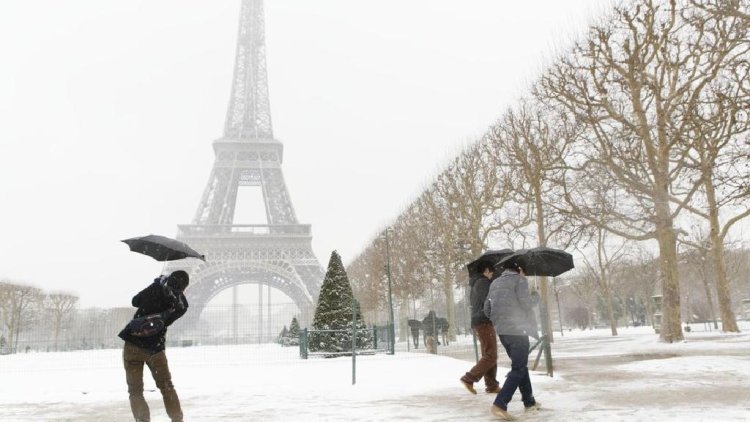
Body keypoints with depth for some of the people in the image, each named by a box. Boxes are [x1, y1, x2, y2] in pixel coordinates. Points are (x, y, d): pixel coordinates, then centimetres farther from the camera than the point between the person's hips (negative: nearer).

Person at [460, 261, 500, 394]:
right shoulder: (483, 282, -10)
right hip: (484, 322, -10)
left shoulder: (475, 284, 20)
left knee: (489, 355, 11)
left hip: (477, 322, 10)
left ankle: (492, 385, 11)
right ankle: (469, 379, -13)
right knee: (490, 356, -10)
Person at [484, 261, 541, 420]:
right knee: (518, 369, -3)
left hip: (501, 331, 7)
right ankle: (499, 404, -14)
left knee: (520, 365, 20)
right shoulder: (519, 280, -5)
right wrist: (535, 299, 6)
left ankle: (529, 401, 27)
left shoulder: (495, 283, 15)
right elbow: (526, 304, -14)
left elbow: (487, 309, 14)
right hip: (517, 330, -7)